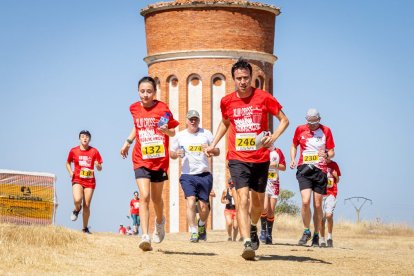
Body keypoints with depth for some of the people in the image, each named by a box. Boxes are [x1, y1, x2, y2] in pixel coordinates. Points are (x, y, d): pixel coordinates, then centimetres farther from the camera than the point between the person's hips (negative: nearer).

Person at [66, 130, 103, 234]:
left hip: (90, 181, 1)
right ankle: (77, 210, 11)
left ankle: (85, 228, 15)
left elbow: (100, 168, 5)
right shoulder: (74, 151, 3)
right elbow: (68, 163, 19)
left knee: (87, 206, 0)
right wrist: (70, 172, 0)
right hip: (77, 180, -1)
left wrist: (98, 166, -18)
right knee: (77, 200, -26)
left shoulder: (94, 151, 1)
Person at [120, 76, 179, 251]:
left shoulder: (162, 109, -7)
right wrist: (128, 142, 17)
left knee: (156, 197, 13)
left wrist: (166, 130, -20)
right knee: (144, 196, -14)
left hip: (160, 160, -1)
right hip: (141, 160, 1)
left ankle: (160, 221, 45)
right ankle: (145, 236, -20)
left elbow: (173, 133, 0)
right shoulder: (134, 109, 2)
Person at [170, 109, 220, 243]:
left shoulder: (206, 134, 8)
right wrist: (176, 154, -9)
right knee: (191, 201, -18)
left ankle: (202, 226, 31)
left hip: (204, 175, 1)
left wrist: (211, 149, -13)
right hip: (187, 175, -1)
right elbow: (171, 153, 14)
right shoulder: (180, 136, 8)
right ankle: (193, 232, -17)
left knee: (204, 205, 2)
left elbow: (217, 152, 9)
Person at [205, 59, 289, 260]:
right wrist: (213, 144, 13)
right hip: (238, 158, 0)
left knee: (258, 201, 14)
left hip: (260, 158, 0)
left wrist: (274, 136, -17)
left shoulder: (263, 98, -6)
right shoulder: (227, 101, 1)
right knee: (242, 199, -17)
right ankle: (247, 243, -25)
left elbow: (284, 120, 1)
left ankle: (253, 228, 46)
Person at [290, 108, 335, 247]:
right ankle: (306, 232, 2)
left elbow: (332, 152, 6)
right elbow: (294, 146, 21)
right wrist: (292, 160, 4)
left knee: (317, 205, 4)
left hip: (320, 170, 0)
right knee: (305, 201, -16)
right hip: (304, 169, 0)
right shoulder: (300, 129, 5)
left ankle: (316, 236, 17)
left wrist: (326, 155, -17)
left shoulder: (326, 131, 3)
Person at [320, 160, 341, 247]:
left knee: (329, 215, -20)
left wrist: (336, 176, -6)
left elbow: (337, 181, 15)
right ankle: (322, 240, 12)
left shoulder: (334, 165, 7)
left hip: (331, 194, -1)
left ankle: (330, 237, -6)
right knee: (322, 218, 2)